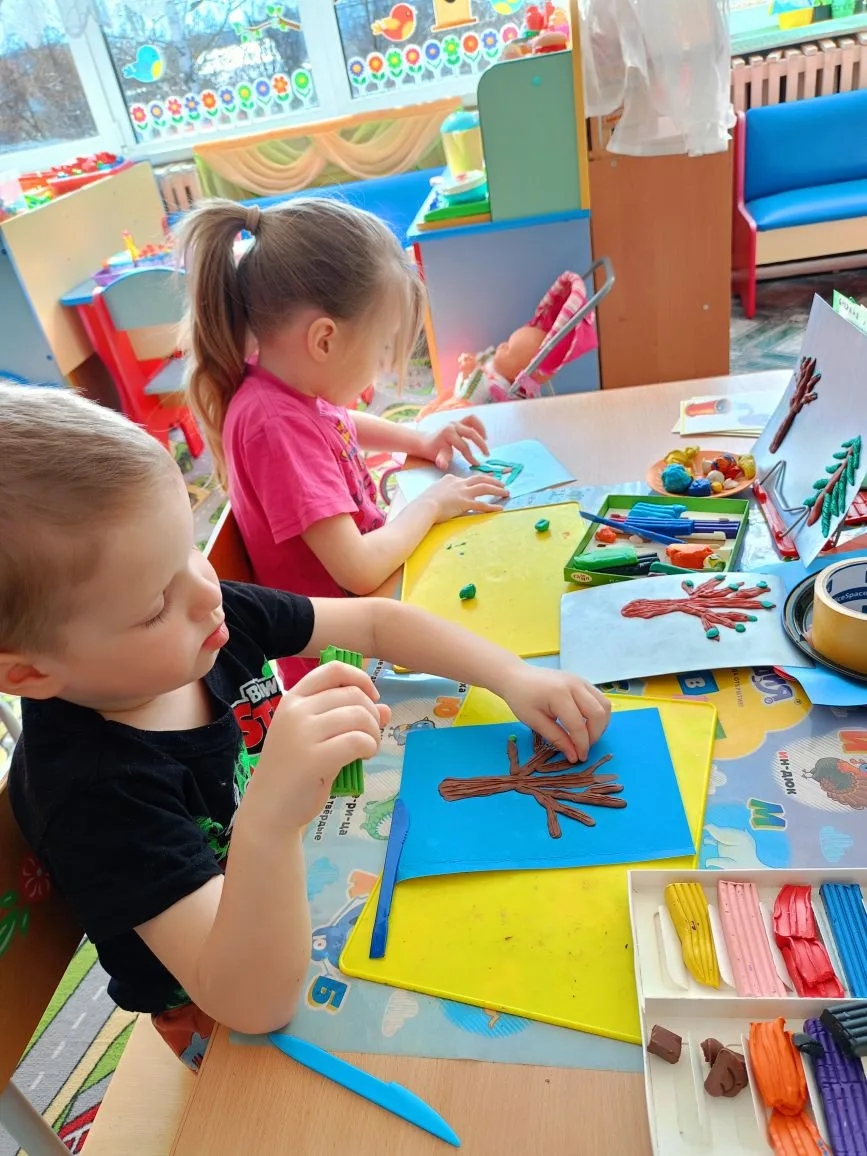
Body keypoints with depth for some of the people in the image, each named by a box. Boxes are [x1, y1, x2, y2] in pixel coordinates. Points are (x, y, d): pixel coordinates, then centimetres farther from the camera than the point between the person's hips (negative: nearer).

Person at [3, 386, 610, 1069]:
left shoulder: (216, 617, -19)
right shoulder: (96, 791, -35)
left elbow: (374, 621, -7)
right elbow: (254, 1002, -37)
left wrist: (515, 678, -18)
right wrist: (269, 822, -54)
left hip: (322, 870, 6)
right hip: (242, 1029, -5)